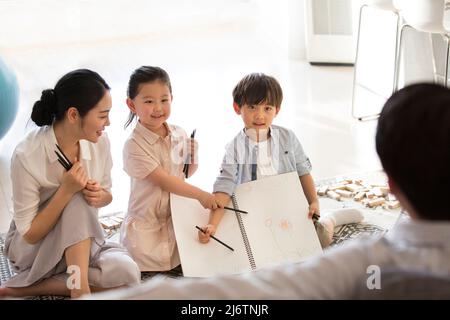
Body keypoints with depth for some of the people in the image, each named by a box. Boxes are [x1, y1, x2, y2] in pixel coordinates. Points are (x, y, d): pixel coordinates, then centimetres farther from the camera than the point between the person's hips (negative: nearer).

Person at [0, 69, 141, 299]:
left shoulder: (99, 142, -11)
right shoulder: (27, 156, -25)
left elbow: (107, 195, 7)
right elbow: (29, 234, -19)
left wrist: (100, 196, -18)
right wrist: (66, 191, -30)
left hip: (81, 243, 5)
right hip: (31, 247, -5)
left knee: (126, 273, -26)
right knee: (77, 203, -33)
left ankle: (25, 288, -13)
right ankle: (80, 291, -26)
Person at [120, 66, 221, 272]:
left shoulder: (179, 135, 2)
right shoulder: (134, 145, -17)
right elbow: (162, 180, -20)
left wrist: (193, 160, -7)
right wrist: (200, 195, -21)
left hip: (177, 218, 5)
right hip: (147, 223, -5)